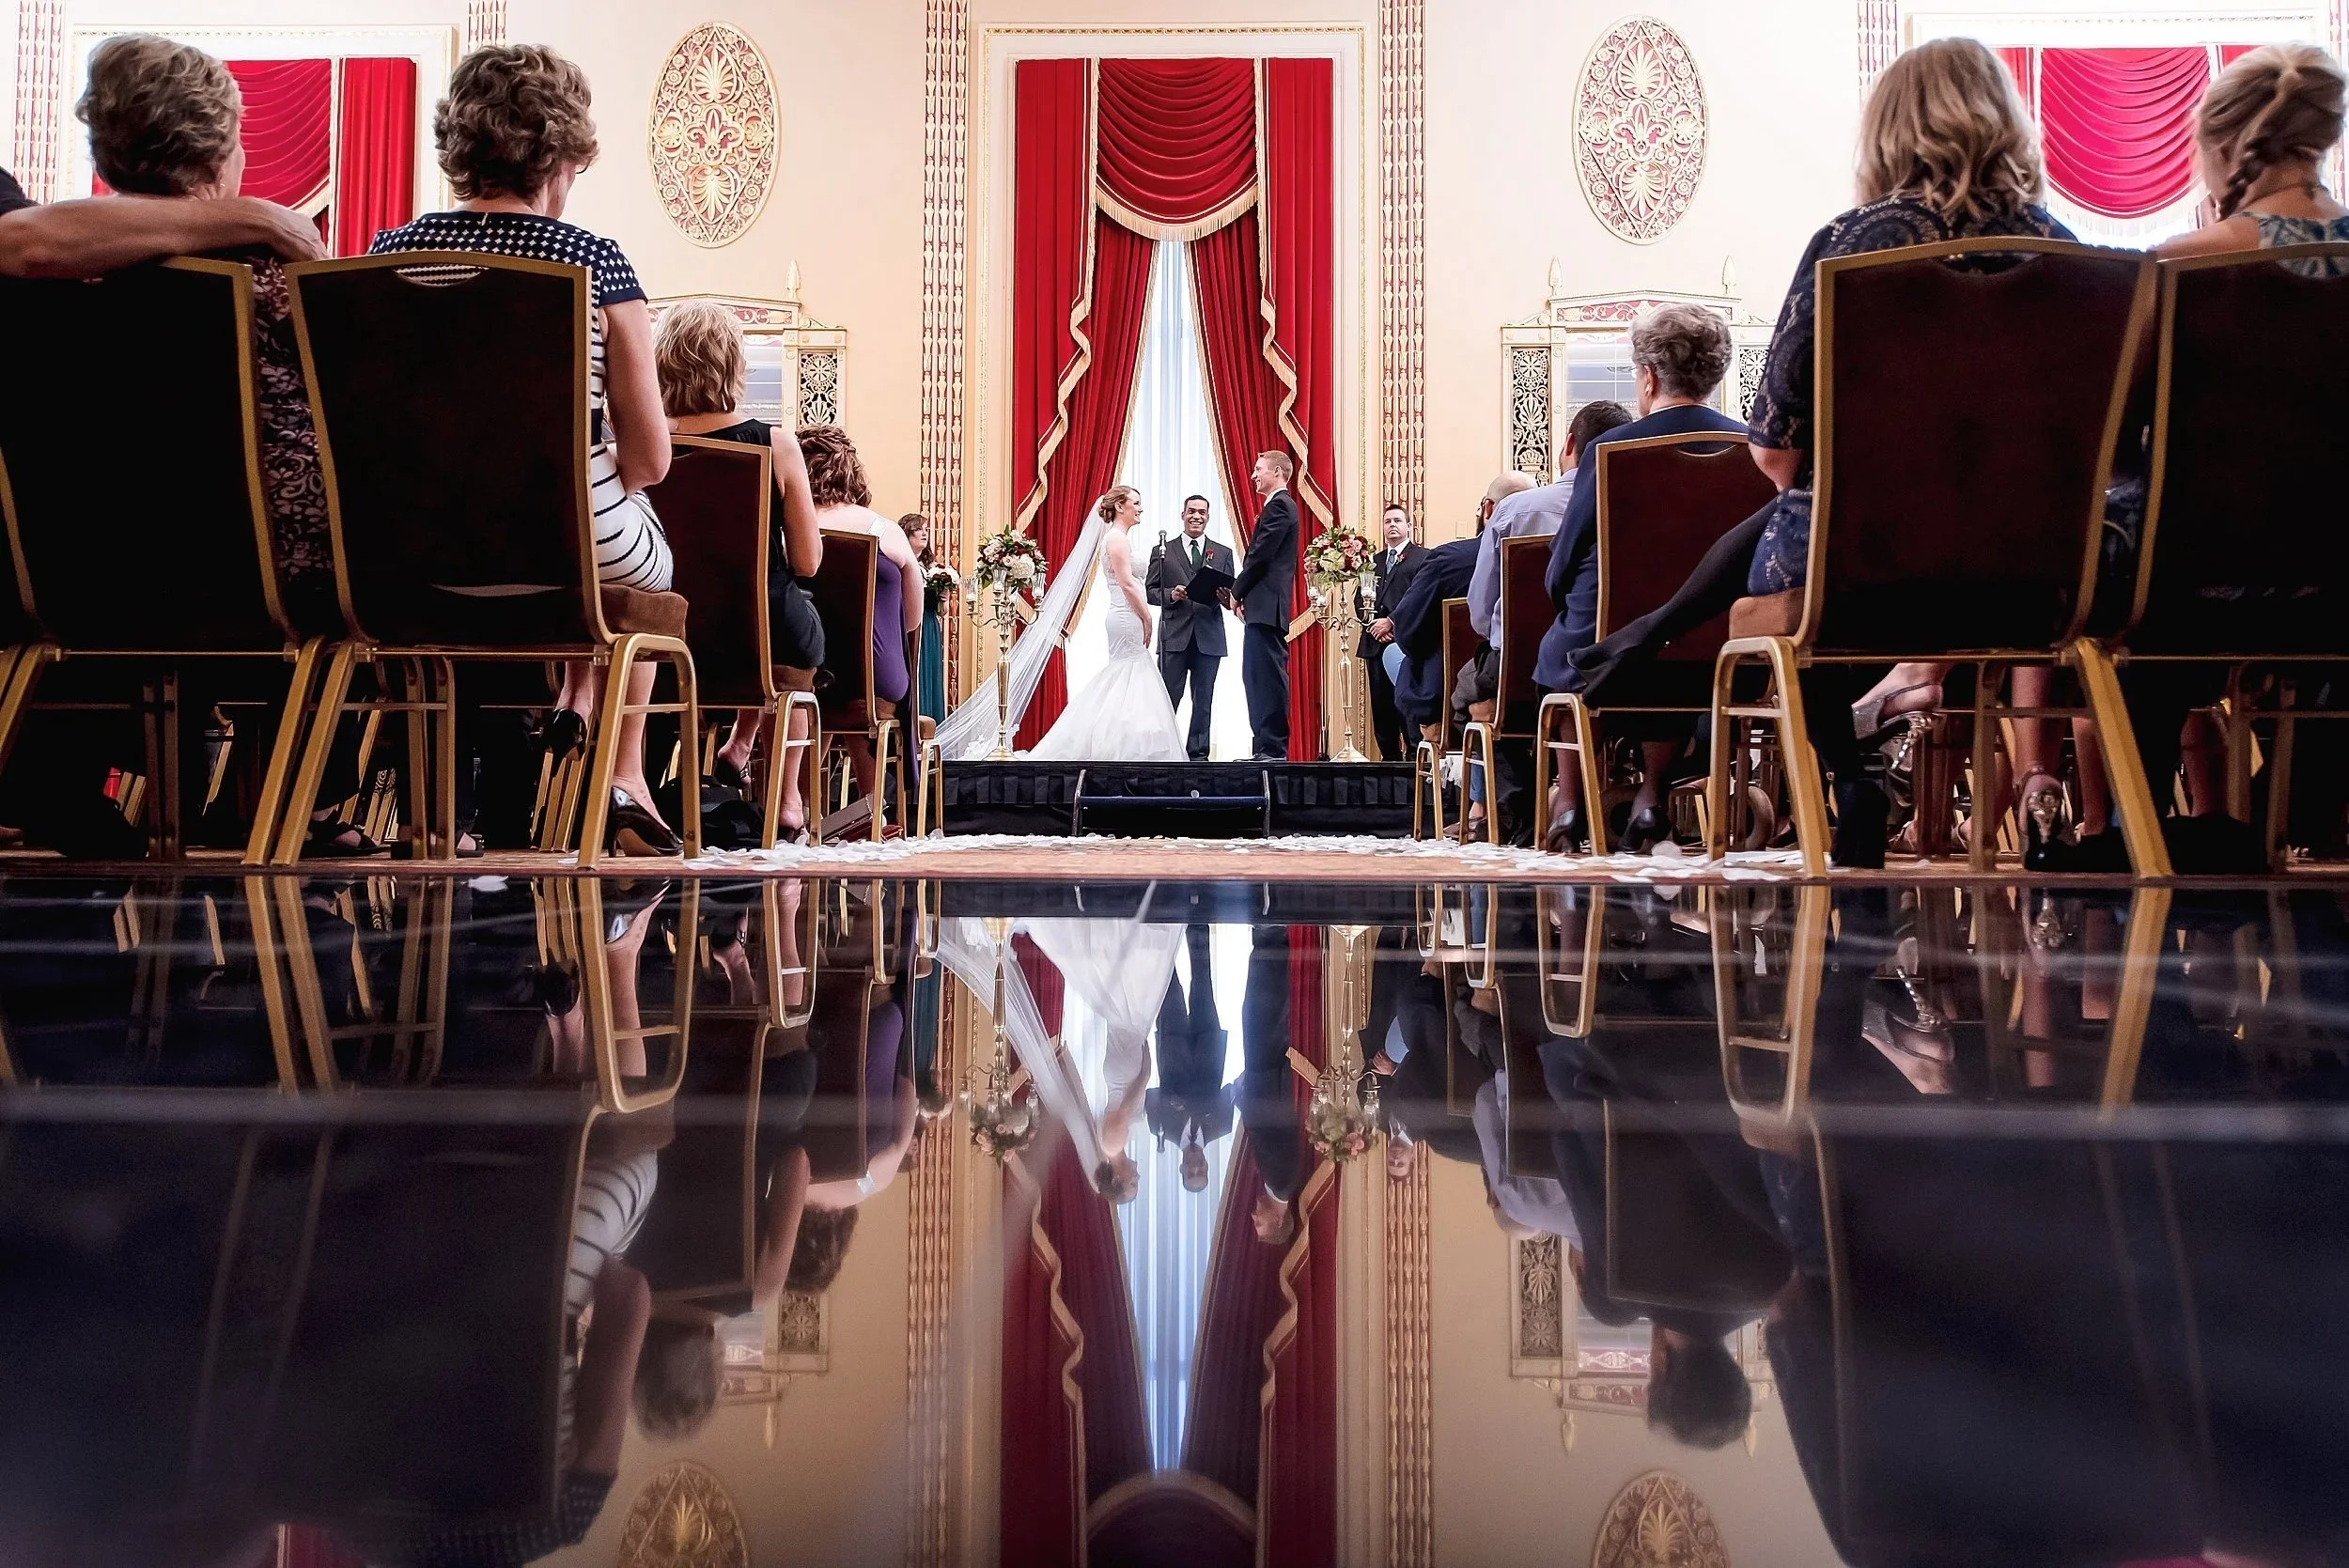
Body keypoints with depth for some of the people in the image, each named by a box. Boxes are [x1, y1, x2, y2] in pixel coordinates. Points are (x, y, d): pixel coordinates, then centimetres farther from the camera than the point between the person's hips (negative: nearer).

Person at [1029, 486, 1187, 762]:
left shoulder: (1119, 538, 19)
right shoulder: (1118, 538, -12)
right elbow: (1127, 584, -19)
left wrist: (1143, 619, 16)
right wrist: (1147, 619, -14)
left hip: (1126, 617, 10)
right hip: (1129, 618, -10)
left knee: (1121, 681, 11)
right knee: (1131, 682, -7)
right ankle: (1125, 749, -5)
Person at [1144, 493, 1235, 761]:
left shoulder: (1223, 553, 13)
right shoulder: (1163, 551, 9)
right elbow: (1150, 591, 6)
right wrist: (1171, 595, -12)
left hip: (1209, 637, 2)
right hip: (1174, 636, -1)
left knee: (1203, 700, 4)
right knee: (1167, 697, -2)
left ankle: (1198, 754, 9)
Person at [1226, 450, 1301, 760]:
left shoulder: (1279, 506, -10)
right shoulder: (1281, 505, 22)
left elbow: (1260, 556, -16)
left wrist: (1237, 591, -6)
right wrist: (1239, 590, 10)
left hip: (1265, 607, -11)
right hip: (1265, 607, 11)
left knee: (1268, 676, -11)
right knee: (1257, 676, 12)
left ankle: (1273, 750, -11)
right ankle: (1267, 748, 14)